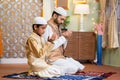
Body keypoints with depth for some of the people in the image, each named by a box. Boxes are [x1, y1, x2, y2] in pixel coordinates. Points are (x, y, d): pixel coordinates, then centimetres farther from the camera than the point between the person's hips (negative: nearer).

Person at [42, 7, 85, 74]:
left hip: (61, 56, 9)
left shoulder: (58, 27, 14)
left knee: (80, 67, 0)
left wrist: (66, 38, -4)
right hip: (52, 59, -9)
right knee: (73, 68, -20)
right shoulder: (47, 27, -14)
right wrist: (63, 37, -17)